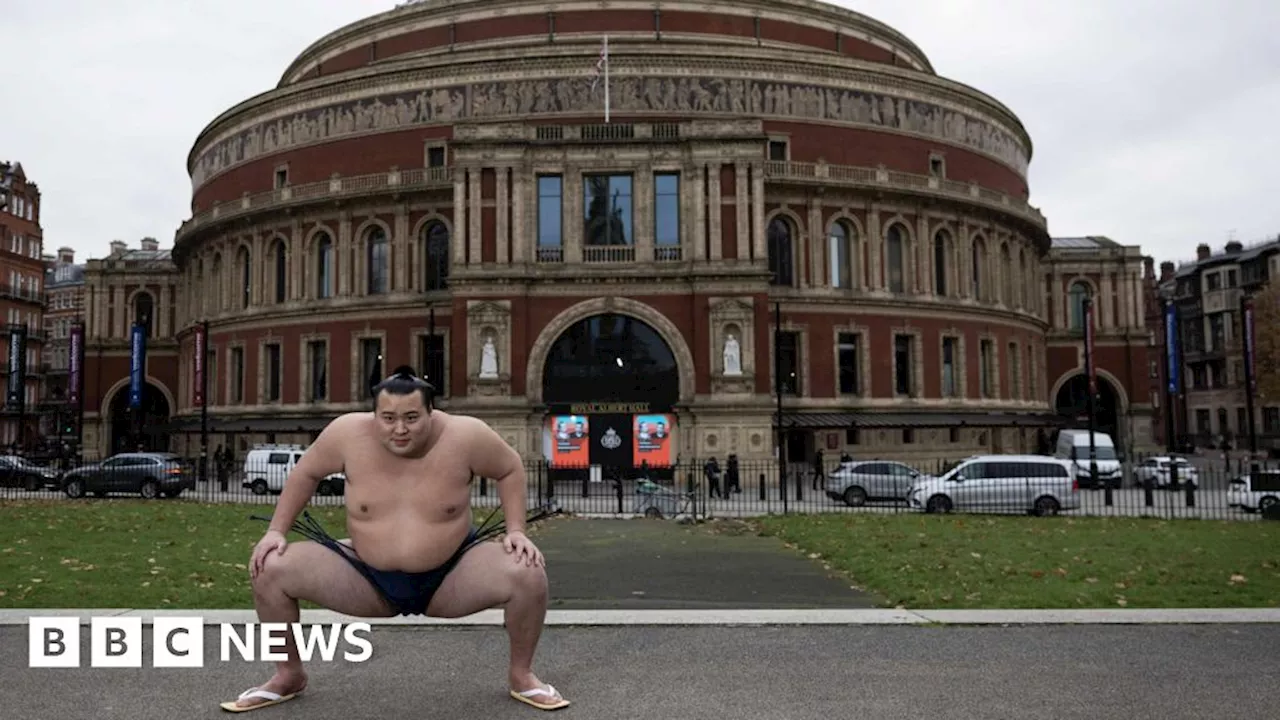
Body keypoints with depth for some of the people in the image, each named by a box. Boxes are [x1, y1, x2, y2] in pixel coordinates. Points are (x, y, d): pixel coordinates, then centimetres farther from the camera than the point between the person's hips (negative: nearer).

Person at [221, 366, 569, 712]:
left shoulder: (464, 436, -19)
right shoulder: (348, 433, -15)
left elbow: (511, 469, -2)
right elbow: (306, 473, 4)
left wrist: (516, 530, -11)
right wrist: (276, 531, -2)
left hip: (452, 577, -2)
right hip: (369, 580, 2)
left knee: (528, 573, -27)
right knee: (268, 570, -13)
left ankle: (521, 675, 0)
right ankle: (289, 675, 12)